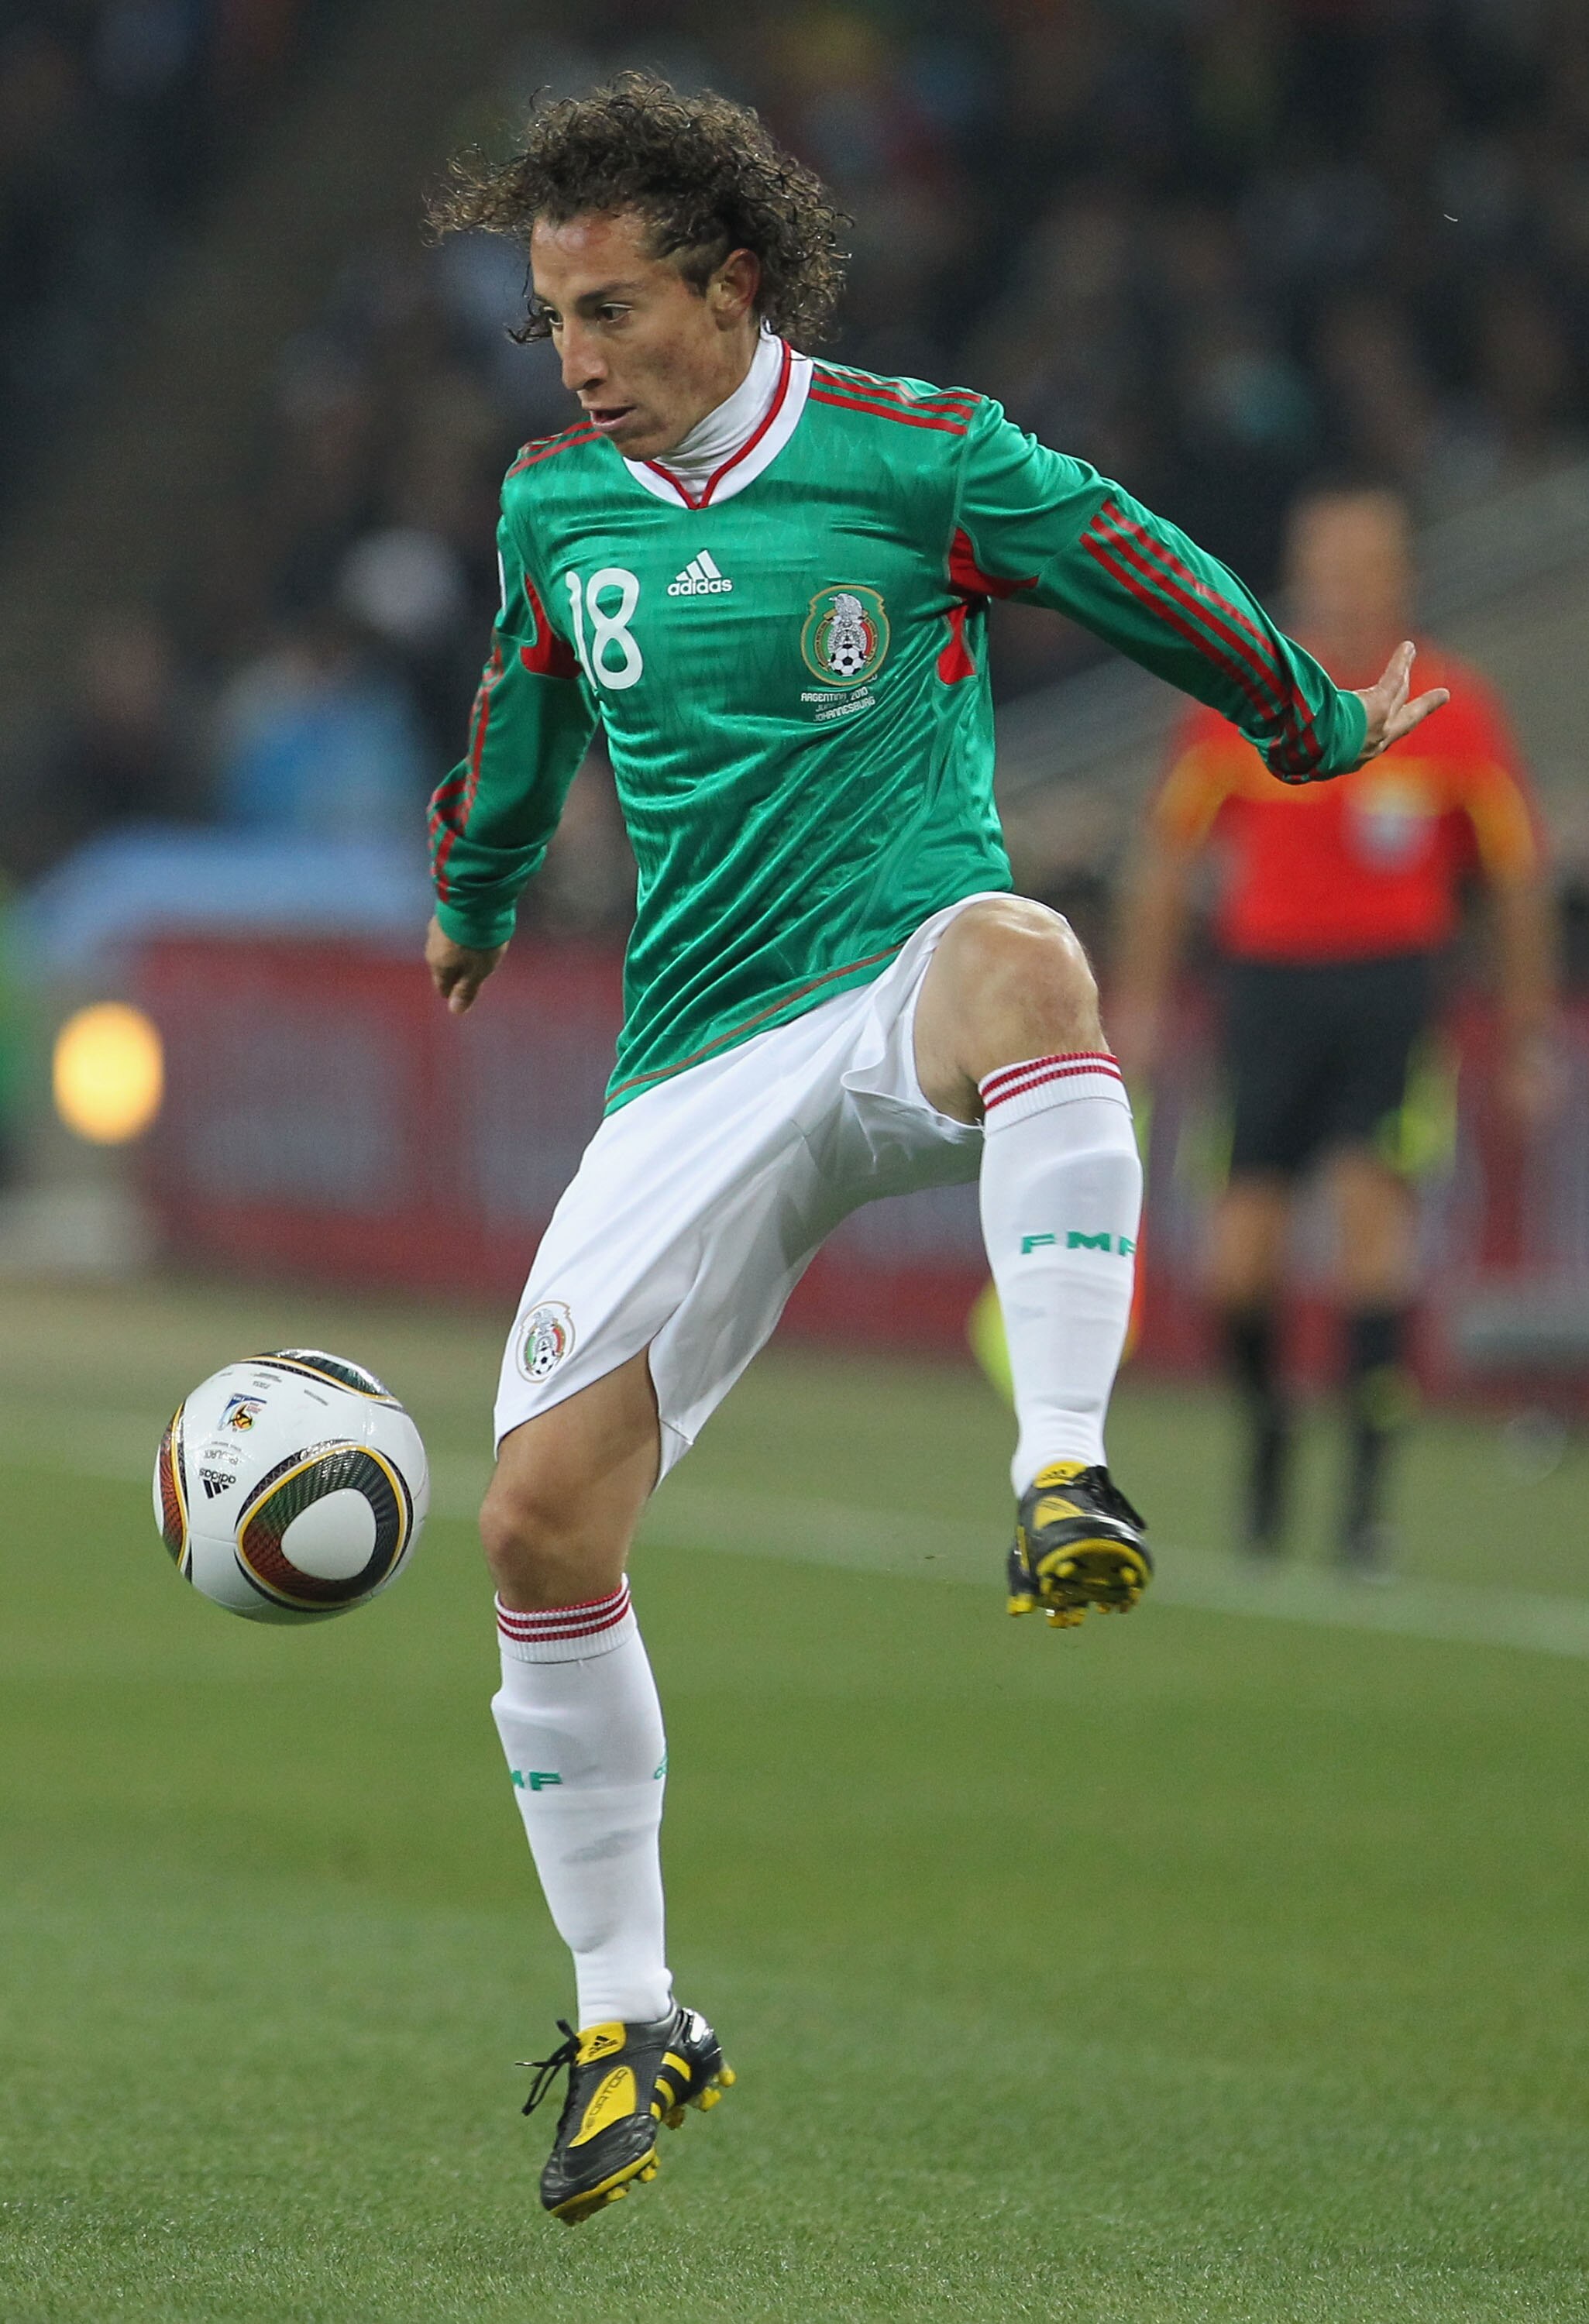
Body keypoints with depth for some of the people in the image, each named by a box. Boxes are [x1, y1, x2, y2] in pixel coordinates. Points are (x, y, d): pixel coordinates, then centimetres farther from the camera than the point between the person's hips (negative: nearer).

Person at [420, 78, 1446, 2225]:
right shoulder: (558, 511, 10)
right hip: (698, 1065, 4)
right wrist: (472, 902, 46)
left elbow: (1158, 590, 9)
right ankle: (629, 2022, 7)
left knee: (1017, 951, -43)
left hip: (902, 1006, -4)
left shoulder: (918, 459, -5)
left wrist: (1321, 731, 22)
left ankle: (1065, 1477, -51)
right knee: (541, 1515, -9)